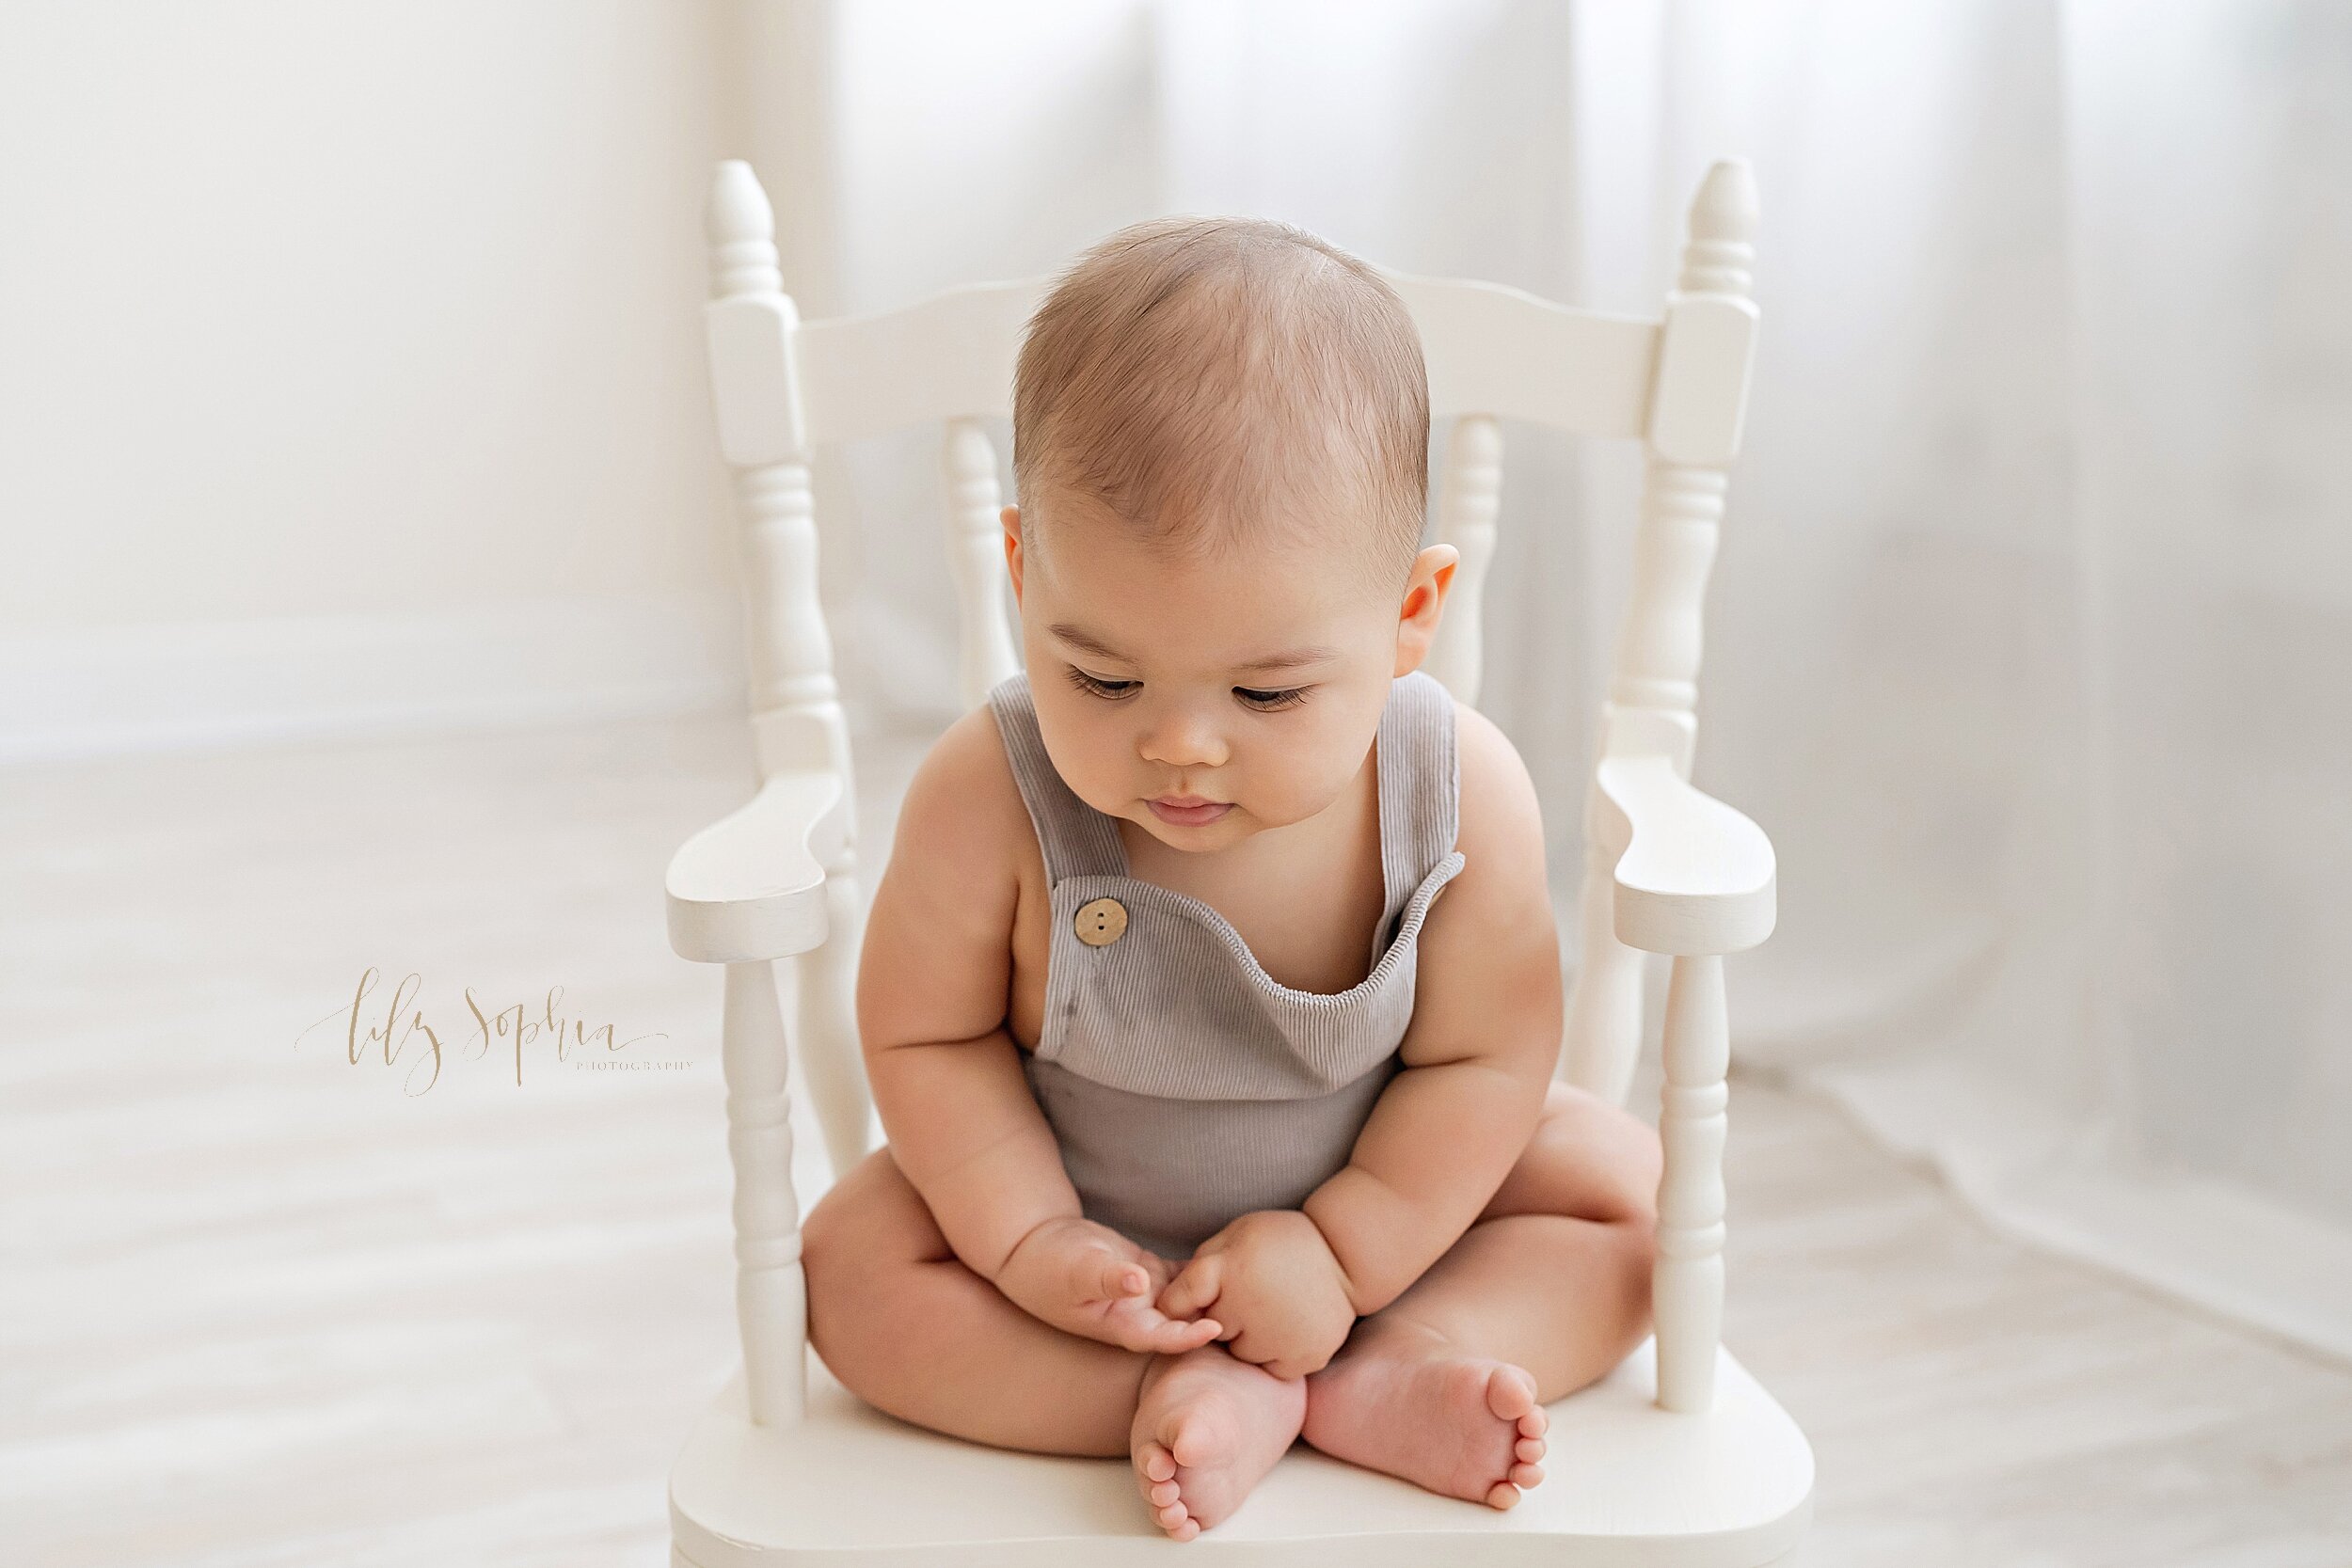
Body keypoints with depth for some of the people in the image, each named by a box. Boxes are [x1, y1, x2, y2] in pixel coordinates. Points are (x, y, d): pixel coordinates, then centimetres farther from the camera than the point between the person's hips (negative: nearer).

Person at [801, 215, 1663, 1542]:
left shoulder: (1464, 796, -25)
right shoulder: (991, 799, -28)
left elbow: (1485, 1055, -15)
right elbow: (927, 1036, -14)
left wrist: (1341, 1252, -23)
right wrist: (1030, 1244, -23)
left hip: (1382, 1186, 1)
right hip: (1080, 1213, 0)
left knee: (1632, 1182, -14)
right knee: (850, 1262, -22)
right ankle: (1226, 1398, -27)